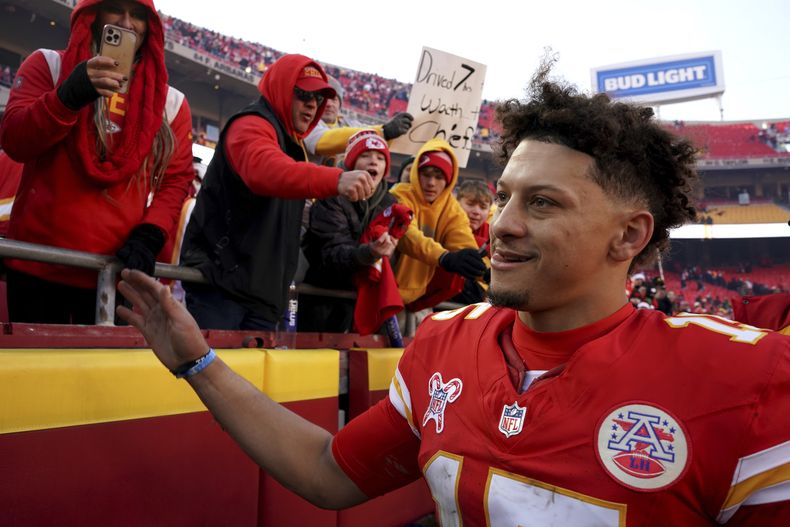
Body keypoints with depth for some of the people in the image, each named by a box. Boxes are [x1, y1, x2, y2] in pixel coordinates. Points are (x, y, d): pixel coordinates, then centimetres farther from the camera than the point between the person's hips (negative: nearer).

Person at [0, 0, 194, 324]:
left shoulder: (169, 101, 9)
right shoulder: (49, 65, 7)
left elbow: (175, 179, 6)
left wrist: (150, 236, -11)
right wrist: (69, 96, -21)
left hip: (118, 270, 1)